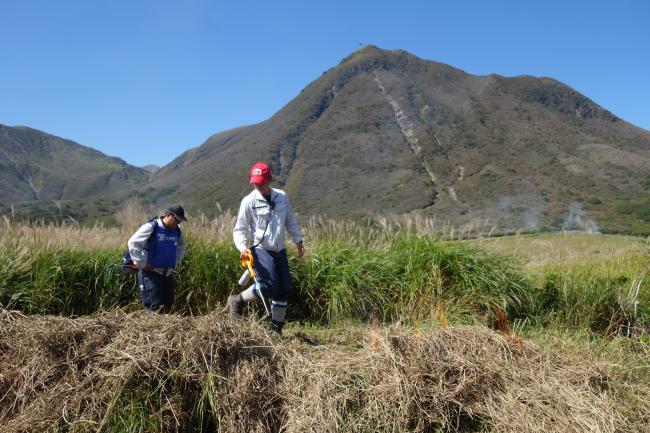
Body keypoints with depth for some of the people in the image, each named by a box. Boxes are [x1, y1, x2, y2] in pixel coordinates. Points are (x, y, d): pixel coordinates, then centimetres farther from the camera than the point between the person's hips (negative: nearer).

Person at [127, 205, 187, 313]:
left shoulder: (177, 231, 8)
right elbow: (133, 243, -15)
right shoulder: (151, 227, -13)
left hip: (167, 273, 7)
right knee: (155, 306, -10)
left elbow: (181, 247, 27)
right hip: (151, 272, -7)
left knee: (168, 303, 9)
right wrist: (141, 264, -14)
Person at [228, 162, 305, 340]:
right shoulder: (249, 201, -7)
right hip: (260, 249, -5)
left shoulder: (282, 197, 5)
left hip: (279, 250, 5)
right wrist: (242, 248, -21)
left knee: (284, 290, 5)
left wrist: (298, 240, 11)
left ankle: (276, 330, 19)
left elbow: (291, 221, 17)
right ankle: (237, 300, 3)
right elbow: (240, 229, -4)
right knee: (269, 285, -23)